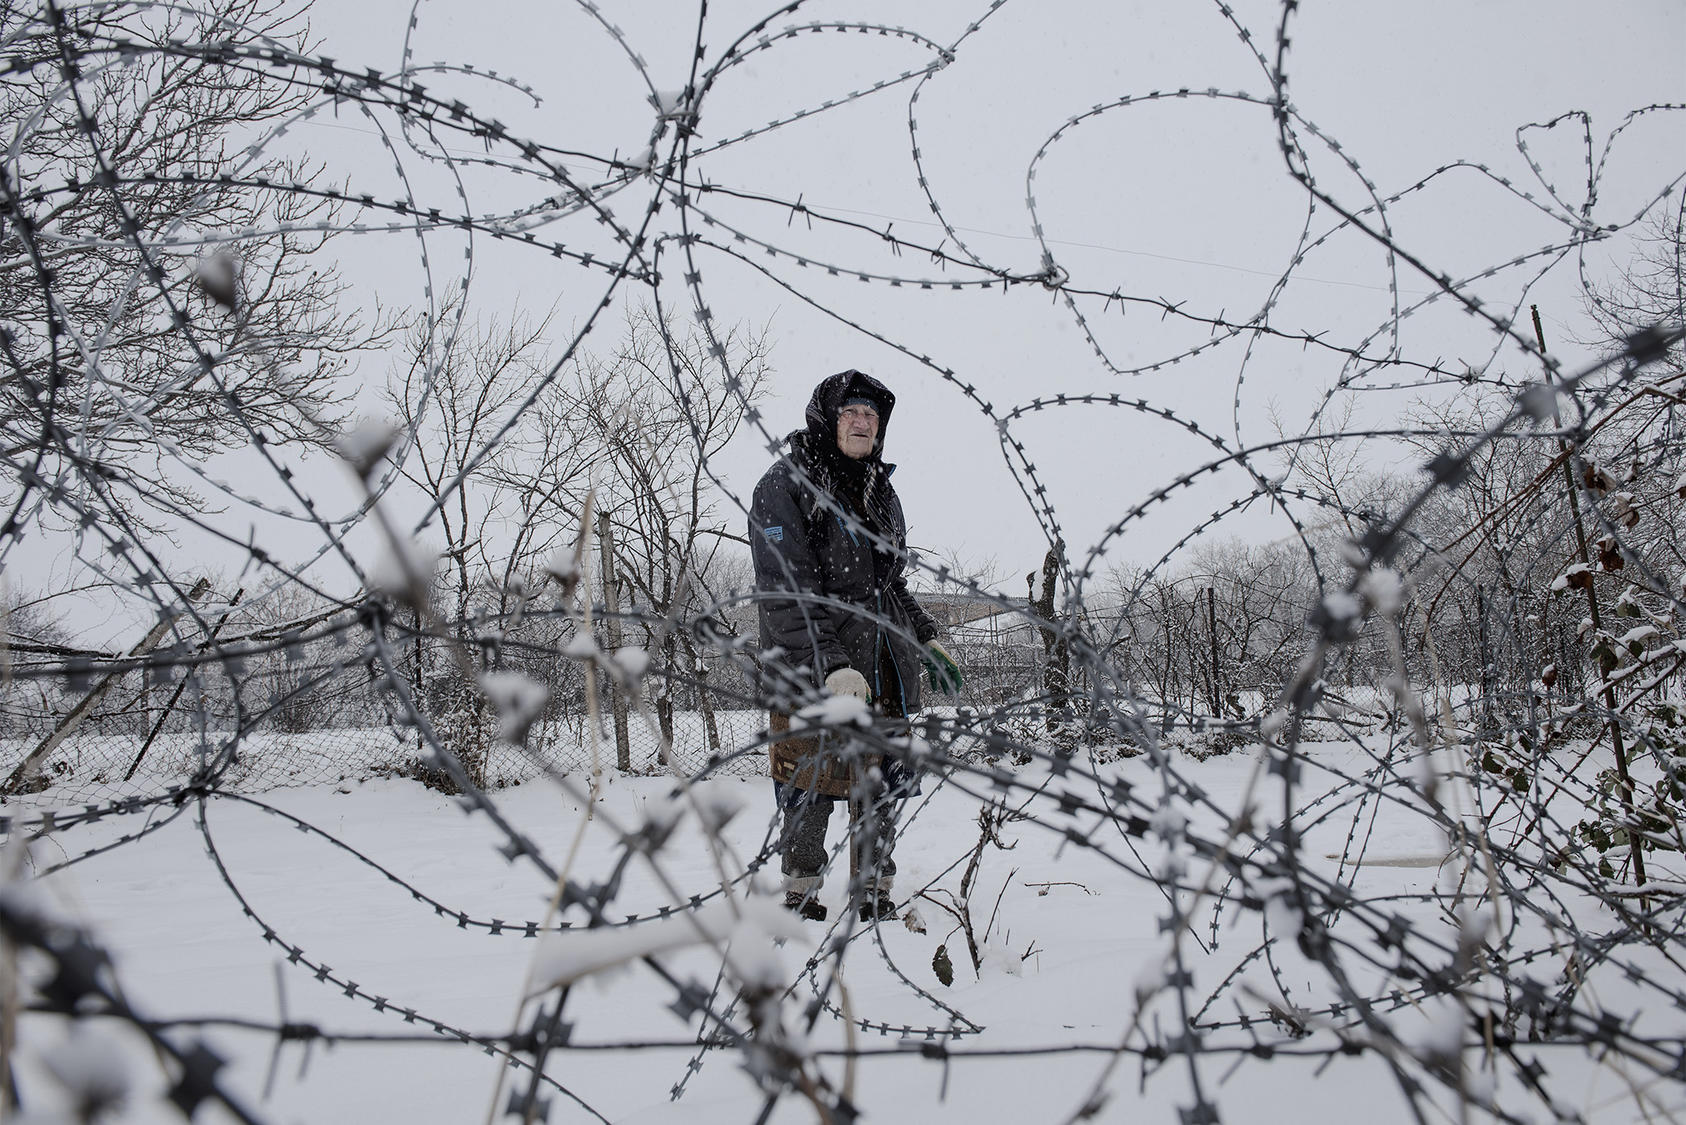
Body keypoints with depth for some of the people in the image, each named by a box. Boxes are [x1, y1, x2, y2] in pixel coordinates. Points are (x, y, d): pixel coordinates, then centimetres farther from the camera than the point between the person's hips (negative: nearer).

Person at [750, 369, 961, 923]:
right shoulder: (784, 486, -7)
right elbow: (786, 593, -17)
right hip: (810, 675, -6)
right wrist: (832, 668, -26)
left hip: (884, 669, 6)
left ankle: (875, 899, 20)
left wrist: (928, 641, 18)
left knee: (880, 791, 8)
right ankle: (800, 900, 16)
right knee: (810, 793, 0)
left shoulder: (880, 492, 17)